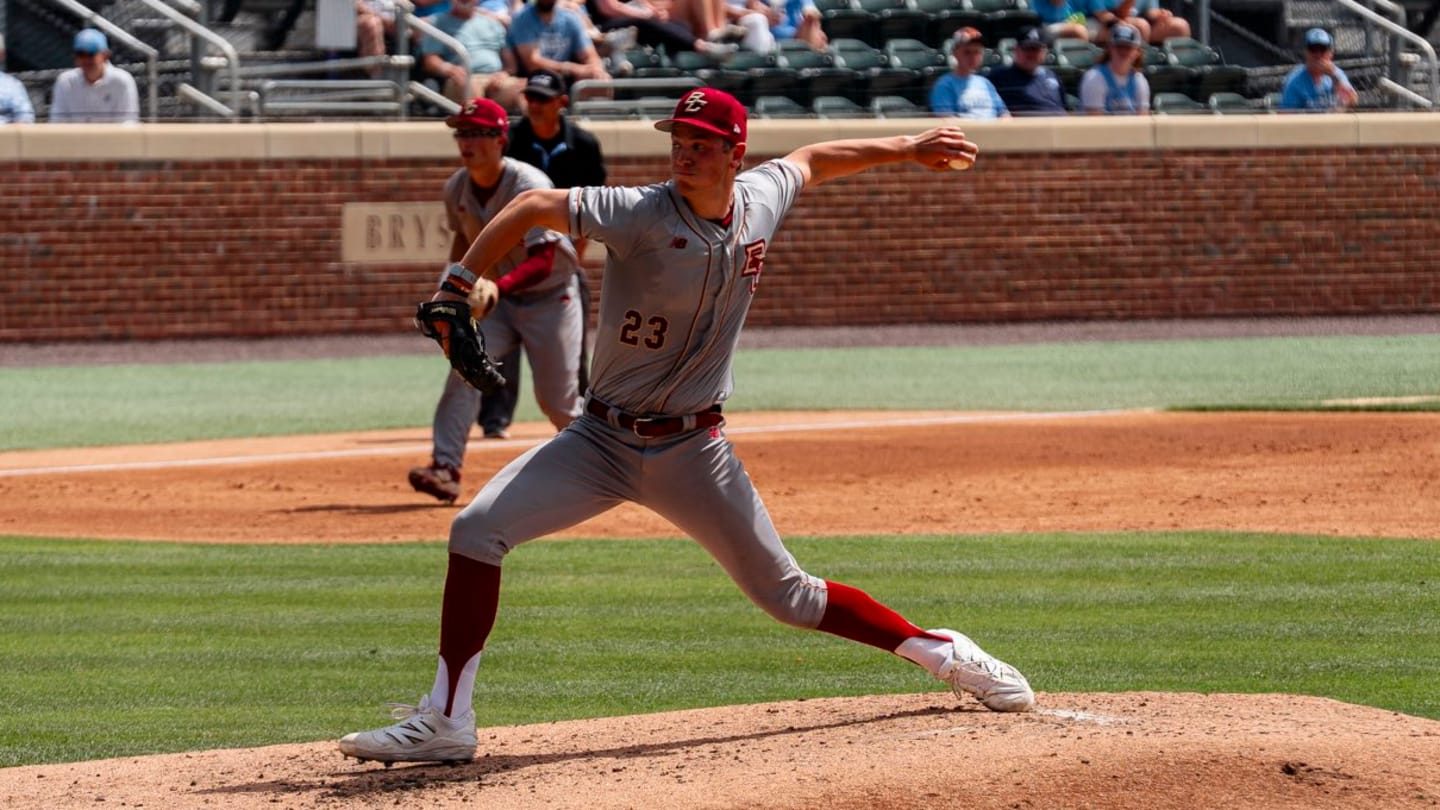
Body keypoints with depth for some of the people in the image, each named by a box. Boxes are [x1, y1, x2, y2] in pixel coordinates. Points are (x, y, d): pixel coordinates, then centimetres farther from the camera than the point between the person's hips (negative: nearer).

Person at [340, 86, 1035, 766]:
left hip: (693, 451, 2)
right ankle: (445, 722, -17)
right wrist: (465, 278, -35)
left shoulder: (761, 199, -2)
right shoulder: (642, 215, -16)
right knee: (476, 529, -20)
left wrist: (907, 148, 28)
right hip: (600, 440, -2)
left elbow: (811, 161, 20)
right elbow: (535, 206, -22)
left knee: (789, 597, 6)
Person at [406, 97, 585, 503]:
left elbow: (543, 262, -35)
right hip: (497, 298, 5)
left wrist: (497, 286, -50)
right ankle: (445, 467, -29)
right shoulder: (457, 188, -7)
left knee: (557, 401, 0)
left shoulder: (529, 186, -27)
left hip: (550, 296, -5)